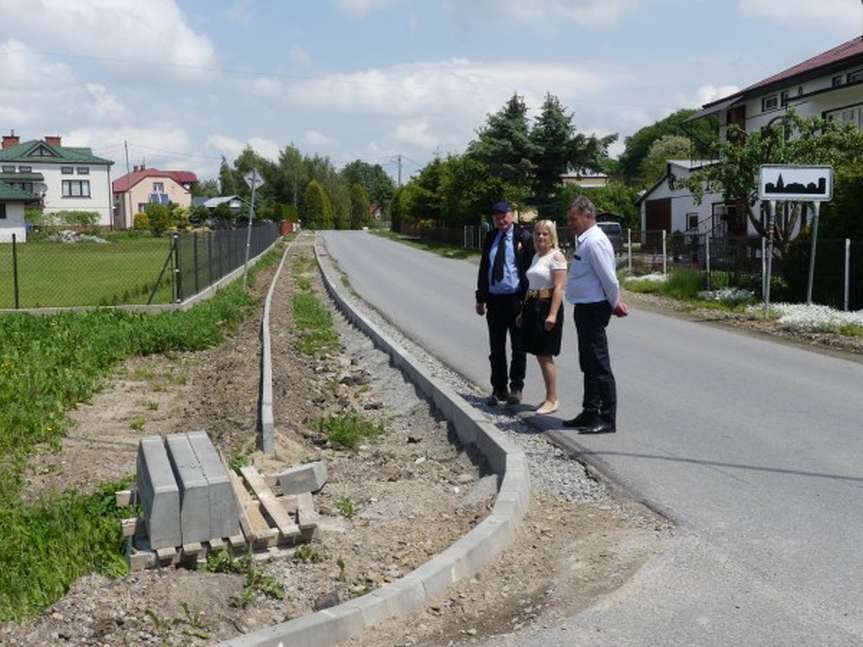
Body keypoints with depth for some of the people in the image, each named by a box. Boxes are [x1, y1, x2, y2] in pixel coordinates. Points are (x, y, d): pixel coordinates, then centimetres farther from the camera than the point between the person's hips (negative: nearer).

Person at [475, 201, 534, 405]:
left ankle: (516, 388, 16)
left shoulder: (523, 237, -5)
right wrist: (480, 298, 12)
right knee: (496, 349, 10)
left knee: (518, 347, 5)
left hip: (516, 300, -5)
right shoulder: (490, 238, 10)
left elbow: (530, 268, -6)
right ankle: (498, 389, 19)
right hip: (494, 300, 5)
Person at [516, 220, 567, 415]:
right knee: (540, 355, 11)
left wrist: (553, 314, -24)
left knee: (545, 355, -5)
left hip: (548, 306, -8)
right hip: (533, 306, 8)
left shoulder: (556, 256, -10)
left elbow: (559, 287, -17)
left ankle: (552, 400, 4)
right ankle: (549, 397, 20)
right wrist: (524, 311, 18)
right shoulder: (536, 256, 15)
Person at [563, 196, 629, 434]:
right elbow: (607, 279, 18)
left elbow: (609, 279, -19)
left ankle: (607, 420, 3)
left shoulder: (594, 242, -18)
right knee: (588, 365, 17)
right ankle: (590, 413, 28)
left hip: (593, 309, -11)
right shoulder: (585, 241, 14)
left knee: (599, 366, -4)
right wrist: (615, 303, 14)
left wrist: (615, 304, -6)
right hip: (585, 308, 11)